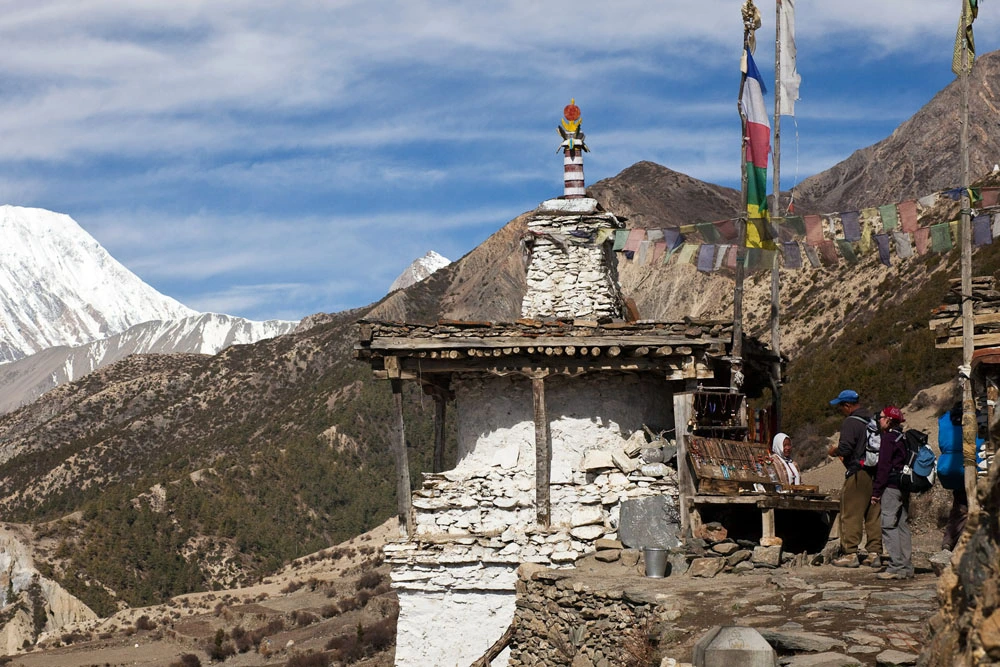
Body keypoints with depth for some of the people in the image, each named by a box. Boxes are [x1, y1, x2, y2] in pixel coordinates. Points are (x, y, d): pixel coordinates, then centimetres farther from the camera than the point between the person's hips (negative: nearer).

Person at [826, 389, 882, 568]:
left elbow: (845, 448, -20)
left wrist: (834, 451, 2)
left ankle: (850, 554, -2)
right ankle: (874, 553, 10)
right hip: (876, 471, 8)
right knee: (874, 514, 9)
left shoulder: (850, 422, -11)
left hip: (857, 473, -8)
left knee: (851, 514, -2)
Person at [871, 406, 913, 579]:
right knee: (903, 525, 10)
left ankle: (896, 567, -15)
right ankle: (906, 567, 10)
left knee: (889, 525, -9)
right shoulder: (904, 438, 16)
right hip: (905, 486, 9)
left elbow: (884, 466, -13)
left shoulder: (889, 438, -10)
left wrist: (876, 491, -10)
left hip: (891, 486, -9)